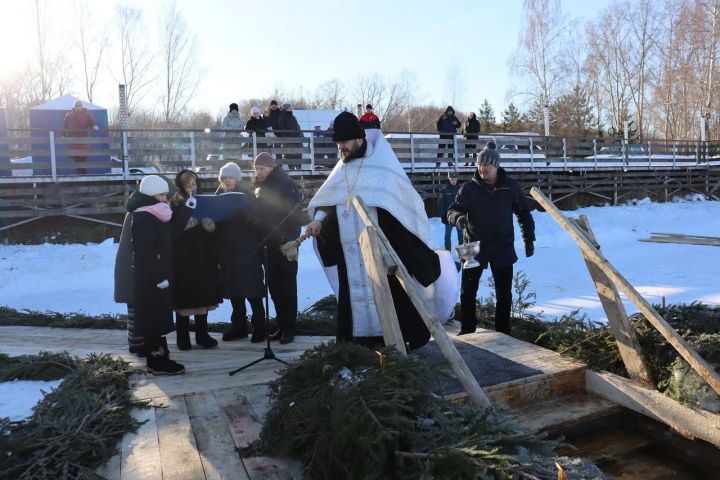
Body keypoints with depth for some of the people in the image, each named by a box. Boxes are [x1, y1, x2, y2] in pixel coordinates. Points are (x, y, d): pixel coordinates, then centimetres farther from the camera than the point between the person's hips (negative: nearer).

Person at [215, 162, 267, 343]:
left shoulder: (246, 194, -1)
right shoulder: (220, 194, 13)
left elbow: (254, 217, -12)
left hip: (247, 249, -5)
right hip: (227, 250, 5)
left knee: (252, 290, -4)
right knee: (232, 289, 9)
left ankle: (259, 328, 3)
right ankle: (238, 327, 19)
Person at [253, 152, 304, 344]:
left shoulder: (286, 184, -9)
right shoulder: (259, 186, 13)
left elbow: (296, 214, -15)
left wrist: (289, 238, -21)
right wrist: (260, 239, 9)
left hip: (285, 243, -7)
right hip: (269, 244, 7)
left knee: (287, 285, -1)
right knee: (273, 285, 9)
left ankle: (289, 327, 7)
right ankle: (281, 325, 19)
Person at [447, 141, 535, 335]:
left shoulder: (510, 186, -5)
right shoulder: (469, 188, -8)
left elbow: (524, 213, 6)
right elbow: (452, 210, -10)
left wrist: (529, 239, 3)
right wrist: (458, 217, -34)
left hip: (503, 248, 1)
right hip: (474, 247, 0)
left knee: (504, 294, 8)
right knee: (468, 292, 3)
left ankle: (503, 332, 22)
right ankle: (467, 331, 17)